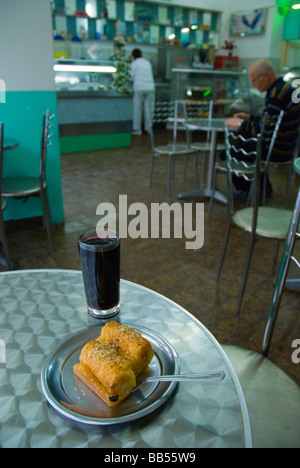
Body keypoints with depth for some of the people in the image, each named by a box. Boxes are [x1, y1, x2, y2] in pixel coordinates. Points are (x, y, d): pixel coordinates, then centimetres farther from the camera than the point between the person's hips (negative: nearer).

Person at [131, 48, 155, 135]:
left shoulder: (134, 63, 3)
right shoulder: (147, 62, 16)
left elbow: (133, 76, 1)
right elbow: (151, 75, 19)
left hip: (139, 88, -4)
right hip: (150, 87, 4)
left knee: (137, 109, 0)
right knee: (148, 108, 7)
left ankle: (137, 129, -2)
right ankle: (148, 128, 8)